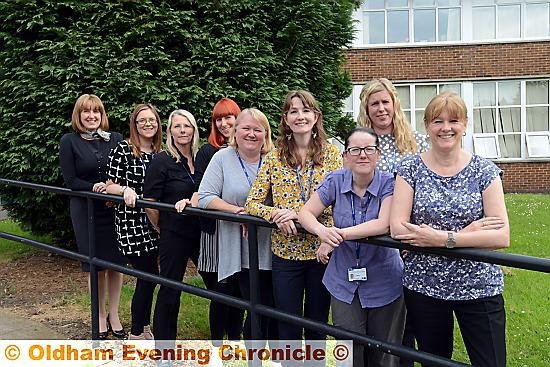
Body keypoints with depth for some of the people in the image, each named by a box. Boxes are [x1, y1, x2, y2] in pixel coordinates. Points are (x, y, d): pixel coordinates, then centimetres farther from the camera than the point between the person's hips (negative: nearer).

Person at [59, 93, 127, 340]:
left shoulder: (115, 139, 2)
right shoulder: (69, 141, -2)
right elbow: (70, 180, -7)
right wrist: (96, 187, -20)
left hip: (115, 209, 2)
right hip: (86, 211, -1)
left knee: (117, 263, 6)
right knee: (96, 266, 6)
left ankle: (114, 315, 23)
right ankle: (100, 316, 24)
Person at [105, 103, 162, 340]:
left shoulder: (160, 153, 8)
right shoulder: (123, 150, -8)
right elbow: (110, 186, -6)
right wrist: (126, 190, -25)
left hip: (152, 221, 5)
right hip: (130, 221, -5)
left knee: (147, 275, 12)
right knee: (149, 274, -6)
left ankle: (144, 327, 30)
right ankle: (136, 335, 11)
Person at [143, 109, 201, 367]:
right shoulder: (162, 161, -8)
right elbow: (149, 203, -8)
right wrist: (160, 228, 1)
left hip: (200, 233, 5)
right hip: (173, 235, -5)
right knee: (170, 290, 5)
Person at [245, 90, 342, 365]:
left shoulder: (332, 153, 0)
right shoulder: (274, 157, 1)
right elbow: (252, 203, 0)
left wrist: (299, 213, -19)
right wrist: (276, 214, -20)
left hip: (322, 249, 0)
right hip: (285, 251, 1)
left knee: (318, 324, 15)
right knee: (288, 327, 9)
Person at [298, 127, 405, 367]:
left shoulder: (389, 183, -12)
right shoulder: (336, 181, -4)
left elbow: (384, 224, -27)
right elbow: (305, 213, -6)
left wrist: (340, 234, -29)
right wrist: (323, 231, -27)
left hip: (383, 284, -2)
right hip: (344, 283, 2)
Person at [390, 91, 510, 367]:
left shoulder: (485, 171, -3)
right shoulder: (410, 168, -3)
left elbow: (502, 236, -12)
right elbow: (397, 228, -14)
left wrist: (442, 238, -22)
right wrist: (469, 231, -18)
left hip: (479, 289, -1)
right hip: (423, 287, 1)